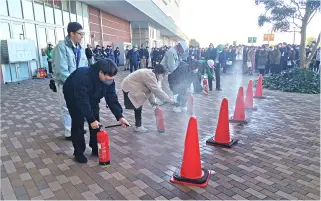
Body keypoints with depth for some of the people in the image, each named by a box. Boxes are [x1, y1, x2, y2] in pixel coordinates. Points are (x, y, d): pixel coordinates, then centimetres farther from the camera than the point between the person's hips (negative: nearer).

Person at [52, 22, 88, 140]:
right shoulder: (61, 47, -19)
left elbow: (85, 66, 7)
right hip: (64, 83, -7)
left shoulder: (80, 48, 4)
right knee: (68, 108, 3)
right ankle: (69, 133, 16)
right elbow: (61, 70, -24)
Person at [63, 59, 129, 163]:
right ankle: (78, 152, 6)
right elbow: (82, 101, -39)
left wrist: (120, 116, -29)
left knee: (96, 121, 2)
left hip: (92, 97, 6)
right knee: (78, 123, -8)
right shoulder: (83, 77, -43)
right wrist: (91, 120, -38)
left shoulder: (109, 80, -24)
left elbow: (112, 98, -21)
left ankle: (96, 148, 16)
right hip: (74, 97, -5)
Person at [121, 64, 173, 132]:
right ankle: (138, 126, 4)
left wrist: (152, 101, 1)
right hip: (129, 88, -10)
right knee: (138, 107, -6)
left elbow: (151, 89, 6)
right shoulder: (149, 76, -26)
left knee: (139, 106, 14)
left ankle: (138, 123, 25)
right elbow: (157, 90, -29)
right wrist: (169, 99, -24)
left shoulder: (150, 74, 5)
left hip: (132, 87, 10)